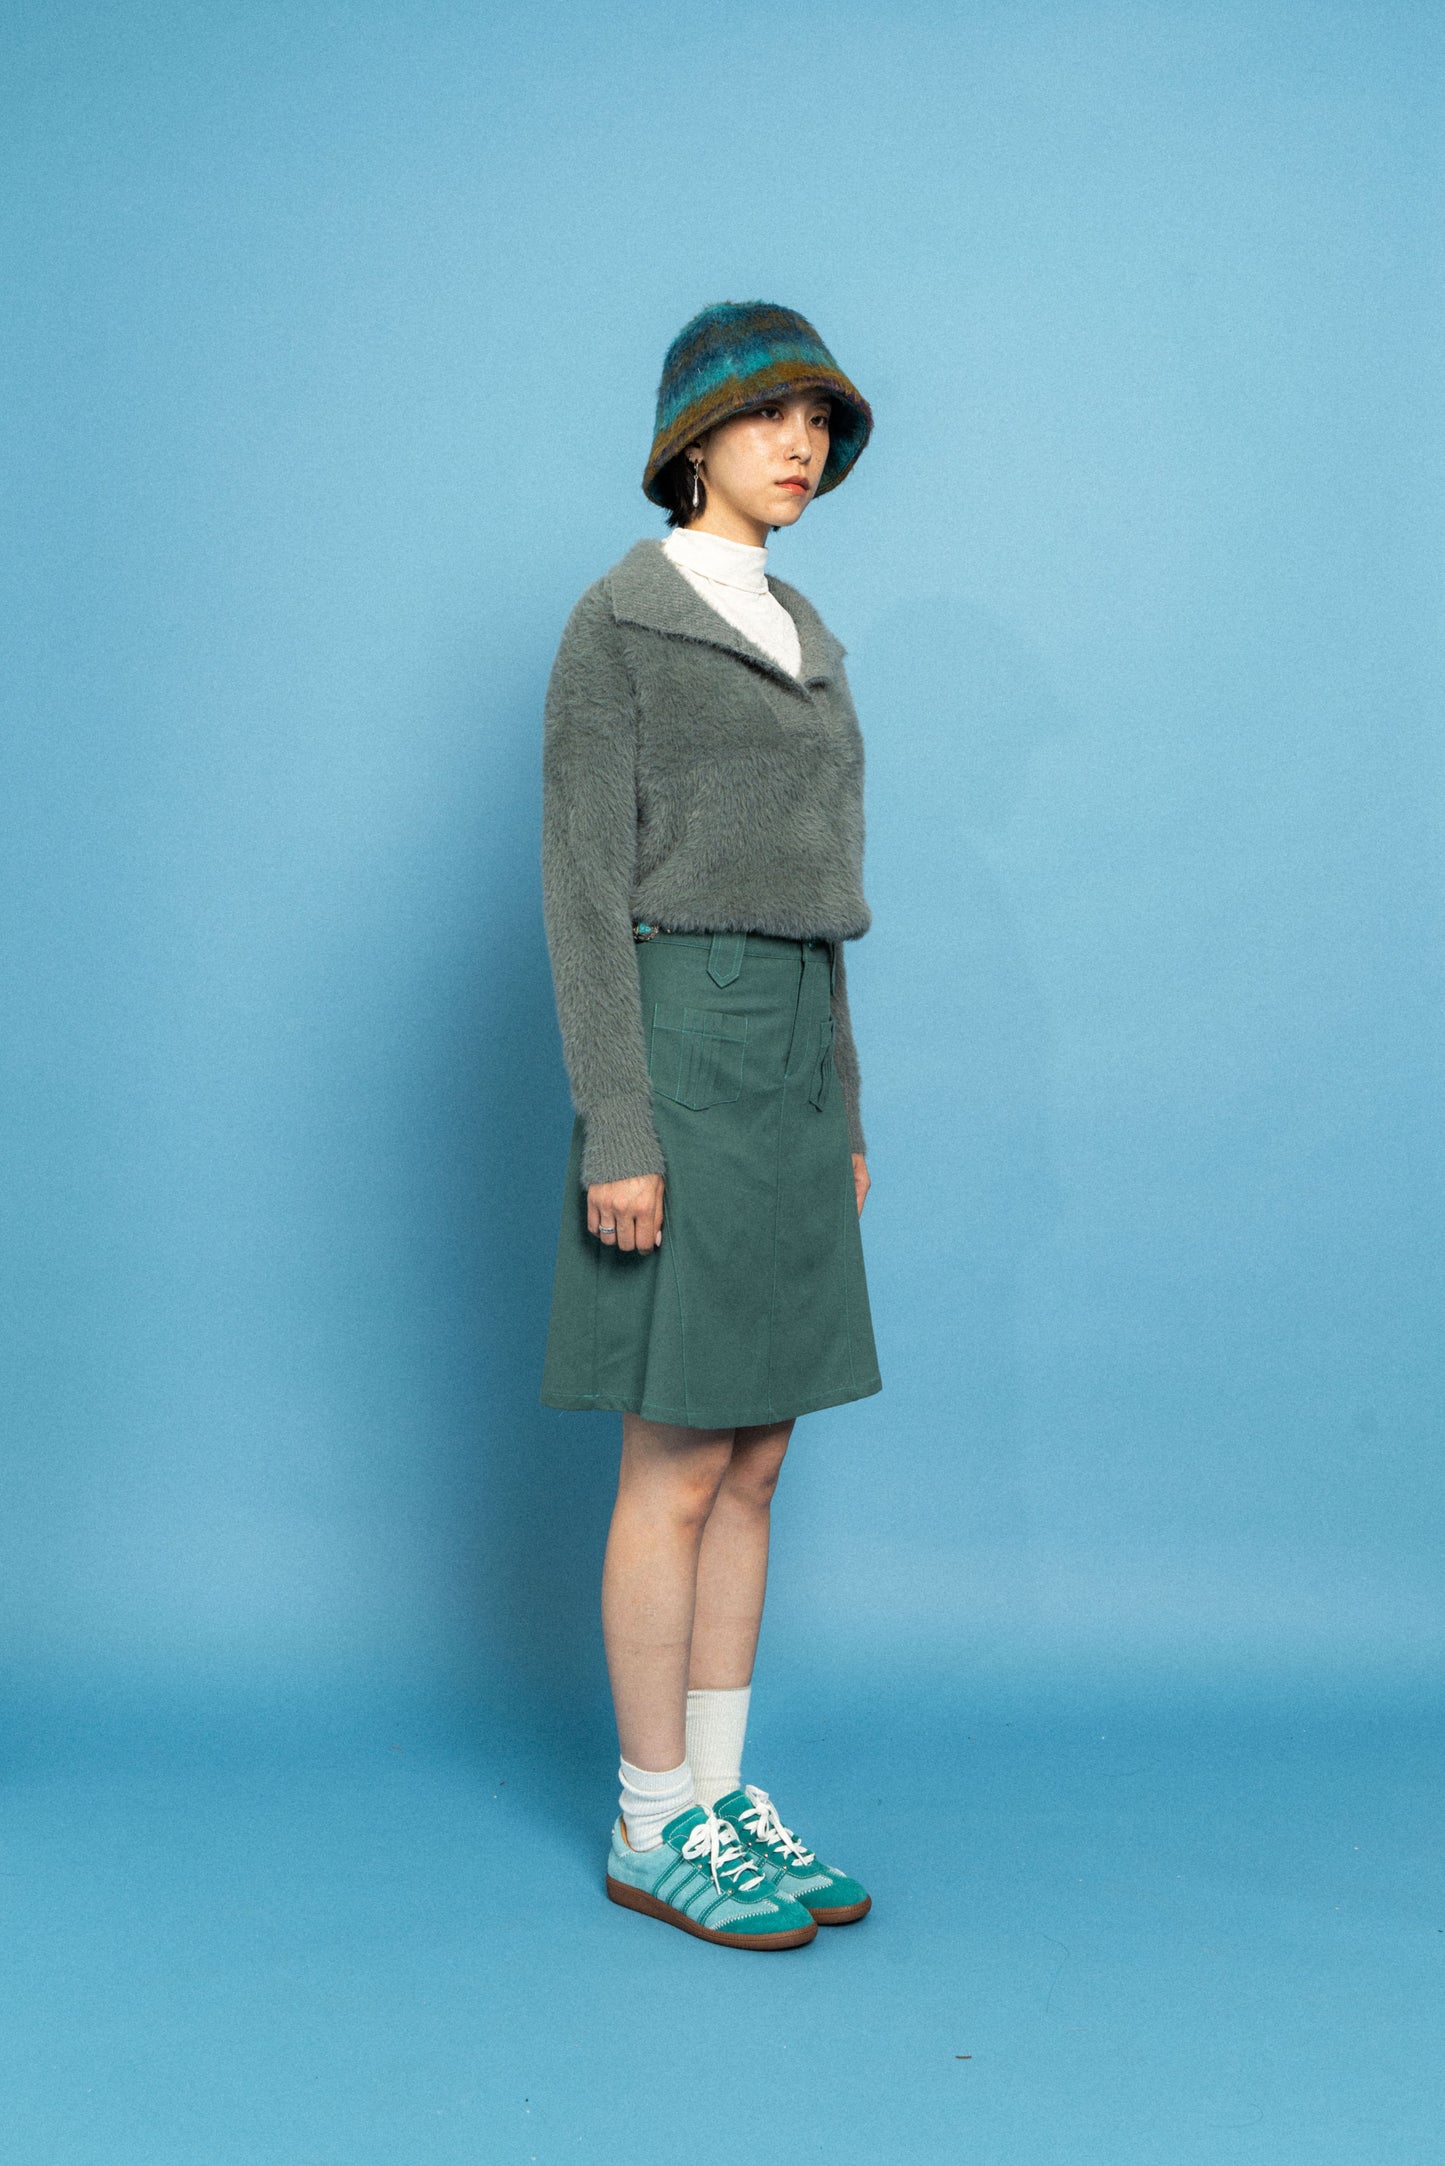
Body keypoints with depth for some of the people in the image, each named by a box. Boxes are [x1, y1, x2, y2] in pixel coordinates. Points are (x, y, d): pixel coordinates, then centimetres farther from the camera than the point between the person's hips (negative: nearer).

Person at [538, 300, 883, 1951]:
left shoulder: (793, 640, 18)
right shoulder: (616, 621, -7)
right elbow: (585, 881, -12)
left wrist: (840, 1115, 16)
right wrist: (613, 1130, -18)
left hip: (782, 1060, 8)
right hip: (681, 1056, -8)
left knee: (750, 1461, 9)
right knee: (683, 1469, -3)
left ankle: (721, 1798, 18)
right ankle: (652, 1828, 10)